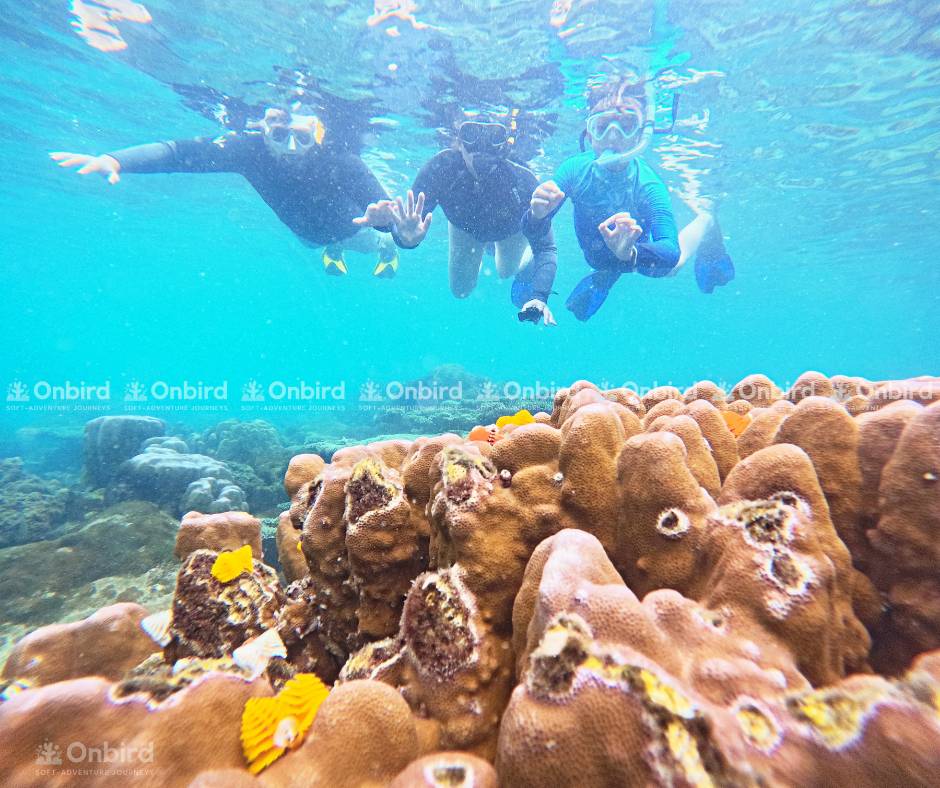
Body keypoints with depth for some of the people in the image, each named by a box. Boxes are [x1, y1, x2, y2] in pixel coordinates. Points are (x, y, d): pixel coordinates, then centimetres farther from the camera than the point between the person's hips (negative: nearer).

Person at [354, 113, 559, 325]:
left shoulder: (522, 181, -41)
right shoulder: (442, 167, -40)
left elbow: (545, 248, -39)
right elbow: (411, 220, -39)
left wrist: (540, 296, -56)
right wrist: (407, 236, -64)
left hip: (511, 229, 0)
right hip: (464, 226, 1)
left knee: (507, 272, 23)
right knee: (460, 290, 16)